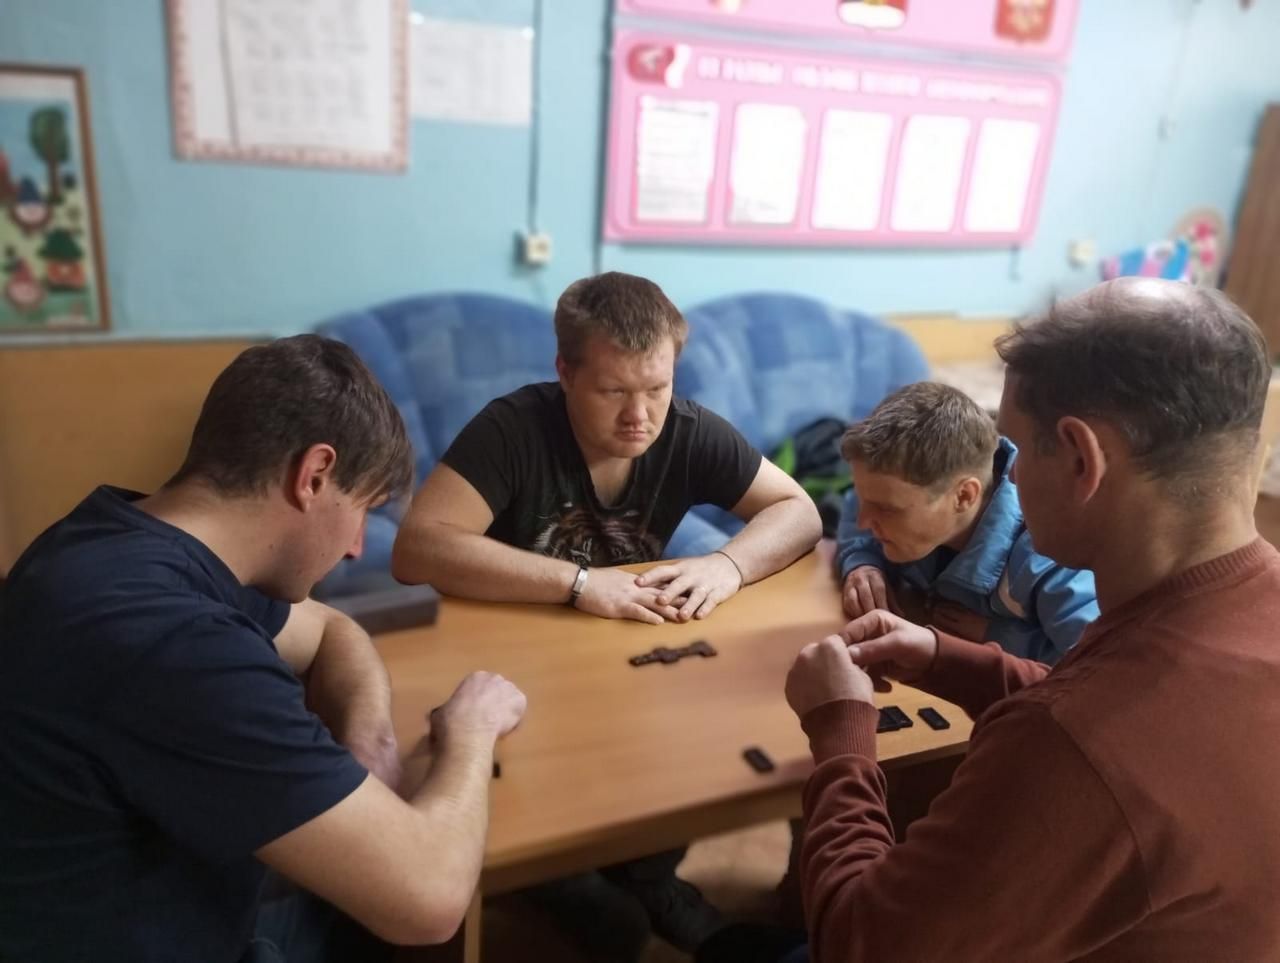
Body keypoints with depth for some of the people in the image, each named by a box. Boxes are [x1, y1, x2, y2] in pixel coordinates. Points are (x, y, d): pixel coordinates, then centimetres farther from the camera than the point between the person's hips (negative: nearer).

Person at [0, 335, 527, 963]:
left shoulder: (139, 539, -5)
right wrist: (470, 731, -13)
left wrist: (364, 739, -10)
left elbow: (332, 633, 11)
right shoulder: (174, 642, -35)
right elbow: (428, 899, -32)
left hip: (158, 912, 8)